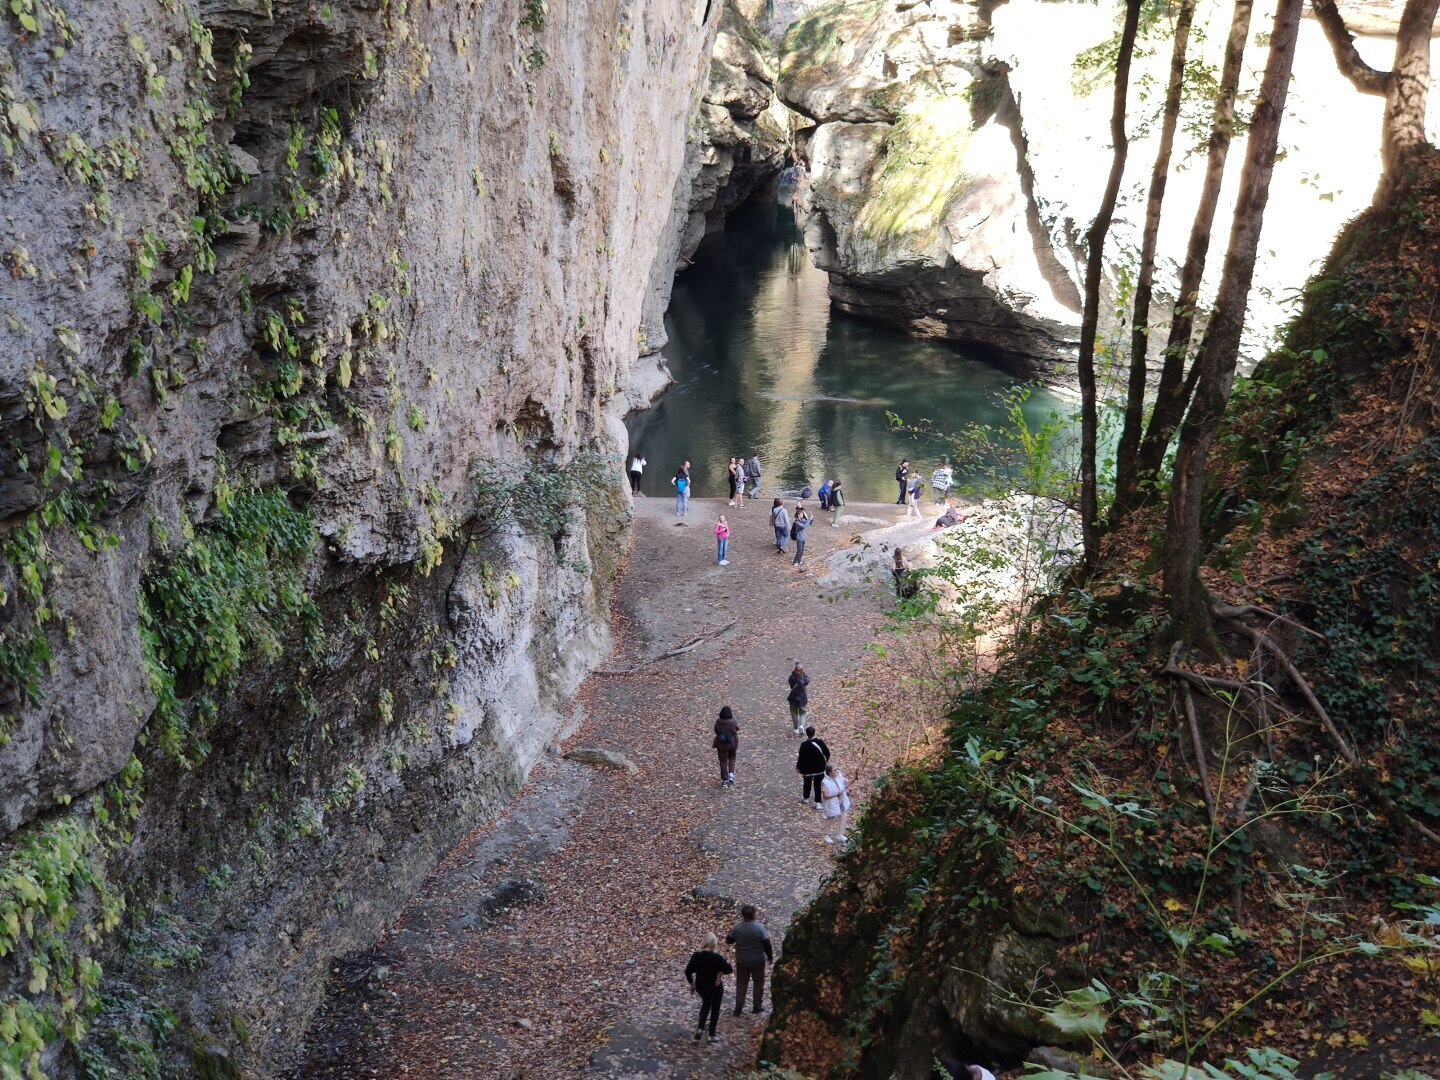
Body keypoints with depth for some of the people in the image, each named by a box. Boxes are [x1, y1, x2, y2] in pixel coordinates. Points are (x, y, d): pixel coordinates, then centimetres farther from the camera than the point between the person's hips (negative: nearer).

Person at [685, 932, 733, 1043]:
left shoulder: (696, 956, -12)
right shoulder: (717, 957, -23)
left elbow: (688, 971, -5)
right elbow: (730, 970, -18)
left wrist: (692, 984, 9)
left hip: (701, 986, 4)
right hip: (715, 987, -4)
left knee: (706, 1003, 29)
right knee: (715, 1008, 15)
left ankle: (700, 1027, 18)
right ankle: (712, 1035, 22)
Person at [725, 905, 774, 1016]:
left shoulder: (737, 927, -14)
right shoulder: (759, 928, -20)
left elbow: (728, 941, -2)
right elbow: (766, 944, -15)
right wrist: (770, 956, 0)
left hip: (741, 961, 2)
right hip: (758, 961, -2)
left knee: (741, 983, 17)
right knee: (758, 982, 17)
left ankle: (738, 1008, 19)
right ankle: (756, 1006, 25)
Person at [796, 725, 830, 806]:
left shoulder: (804, 745, -20)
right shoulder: (820, 742, -15)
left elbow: (801, 757, -14)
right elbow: (827, 753, -5)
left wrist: (798, 767, 1)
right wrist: (826, 759, 17)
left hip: (808, 769, -1)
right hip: (819, 768, 1)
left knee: (807, 783, 22)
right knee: (817, 784, 10)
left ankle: (805, 797, 42)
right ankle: (818, 803, 11)